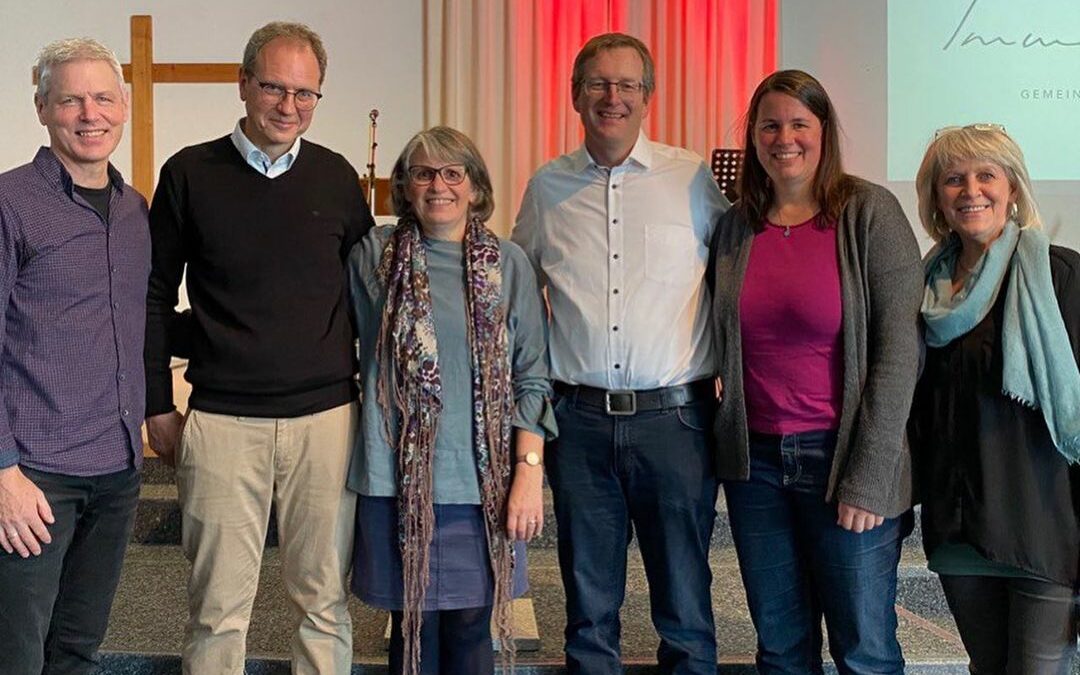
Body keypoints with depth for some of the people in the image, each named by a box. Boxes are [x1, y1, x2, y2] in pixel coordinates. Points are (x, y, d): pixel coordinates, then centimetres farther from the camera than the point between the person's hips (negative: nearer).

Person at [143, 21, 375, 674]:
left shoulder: (337, 177, 6)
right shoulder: (190, 173, 2)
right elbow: (155, 295, 8)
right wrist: (158, 406, 5)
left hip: (327, 417, 1)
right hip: (221, 420, -1)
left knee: (326, 600, 9)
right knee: (218, 606, 5)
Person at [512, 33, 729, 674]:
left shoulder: (693, 177, 1)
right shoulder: (547, 186, 8)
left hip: (675, 414, -2)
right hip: (579, 420, 2)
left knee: (685, 604, 8)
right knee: (589, 604, 13)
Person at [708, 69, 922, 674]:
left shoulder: (870, 213, -7)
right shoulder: (735, 226, 6)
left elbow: (898, 347, -11)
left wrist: (869, 479, -15)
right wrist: (725, 435, 3)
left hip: (841, 456, -4)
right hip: (755, 459, 4)